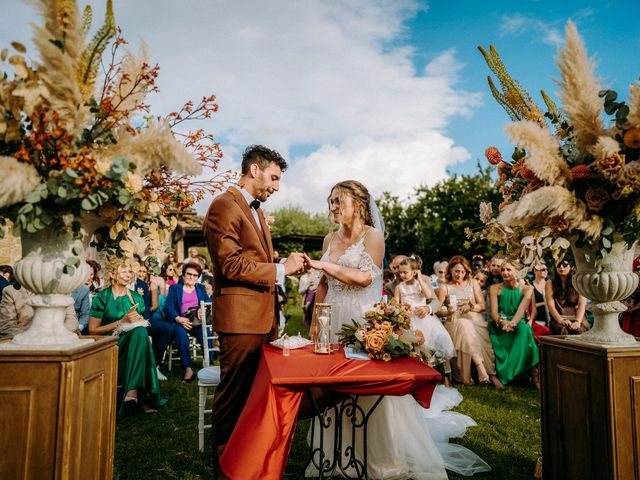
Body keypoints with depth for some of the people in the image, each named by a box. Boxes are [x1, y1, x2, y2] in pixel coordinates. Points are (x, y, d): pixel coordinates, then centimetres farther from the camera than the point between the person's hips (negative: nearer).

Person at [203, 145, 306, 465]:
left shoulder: (256, 211, 19)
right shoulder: (225, 206, -11)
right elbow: (232, 265, -19)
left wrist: (286, 264, 6)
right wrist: (281, 269, -14)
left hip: (263, 316, 9)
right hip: (240, 316, -9)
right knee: (235, 391, 4)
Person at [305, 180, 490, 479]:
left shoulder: (372, 235, -7)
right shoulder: (330, 239, 11)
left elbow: (365, 277, -17)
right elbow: (324, 284, 14)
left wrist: (324, 265, -15)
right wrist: (315, 320, 10)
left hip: (363, 319, -6)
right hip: (334, 320, 6)